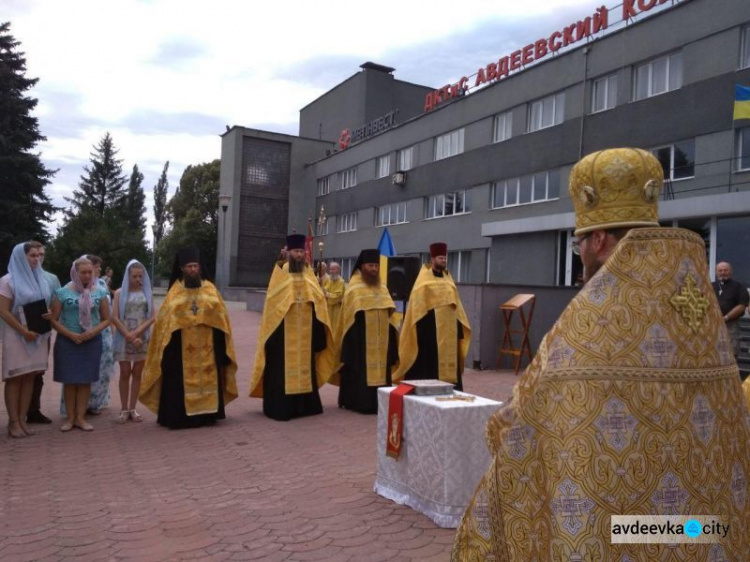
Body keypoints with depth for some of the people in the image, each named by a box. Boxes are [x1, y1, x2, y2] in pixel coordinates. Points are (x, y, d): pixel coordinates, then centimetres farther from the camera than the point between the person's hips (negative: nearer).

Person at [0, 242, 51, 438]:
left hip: (38, 335, 5)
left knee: (30, 377, 5)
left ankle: (22, 419, 10)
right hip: (17, 335, -5)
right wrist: (24, 331, -17)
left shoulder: (39, 279, 12)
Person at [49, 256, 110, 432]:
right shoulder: (63, 292, -3)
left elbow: (106, 319, 5)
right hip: (67, 341, -1)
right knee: (69, 380, 2)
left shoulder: (100, 292, 2)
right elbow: (54, 320, -2)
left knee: (85, 380, 5)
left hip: (92, 342, 1)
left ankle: (80, 417, 13)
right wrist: (71, 335, -14)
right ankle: (70, 418, 12)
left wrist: (93, 332, -12)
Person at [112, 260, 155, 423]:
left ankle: (132, 409, 13)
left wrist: (136, 332, -12)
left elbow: (152, 317, 0)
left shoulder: (147, 293, 6)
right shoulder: (120, 293, 2)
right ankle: (124, 409, 10)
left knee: (137, 373, 5)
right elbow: (115, 318, -4)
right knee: (125, 373, 1)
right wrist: (130, 336, -11)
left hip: (142, 338, 1)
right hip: (124, 338, -1)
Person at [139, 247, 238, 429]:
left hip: (206, 344, 2)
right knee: (182, 379, 0)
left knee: (207, 377, 6)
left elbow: (221, 314, 4)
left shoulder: (210, 288, 7)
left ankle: (207, 413, 16)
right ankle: (179, 416, 6)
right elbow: (165, 316, -2)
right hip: (182, 346, -2)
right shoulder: (176, 291, 4)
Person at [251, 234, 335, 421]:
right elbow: (273, 300, -7)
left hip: (305, 330, 4)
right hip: (284, 330, -4)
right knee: (283, 366, -3)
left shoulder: (309, 273, 13)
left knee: (304, 363, 10)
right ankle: (280, 406, 3)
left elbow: (319, 299, 8)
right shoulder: (280, 273, 0)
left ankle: (304, 404, 19)